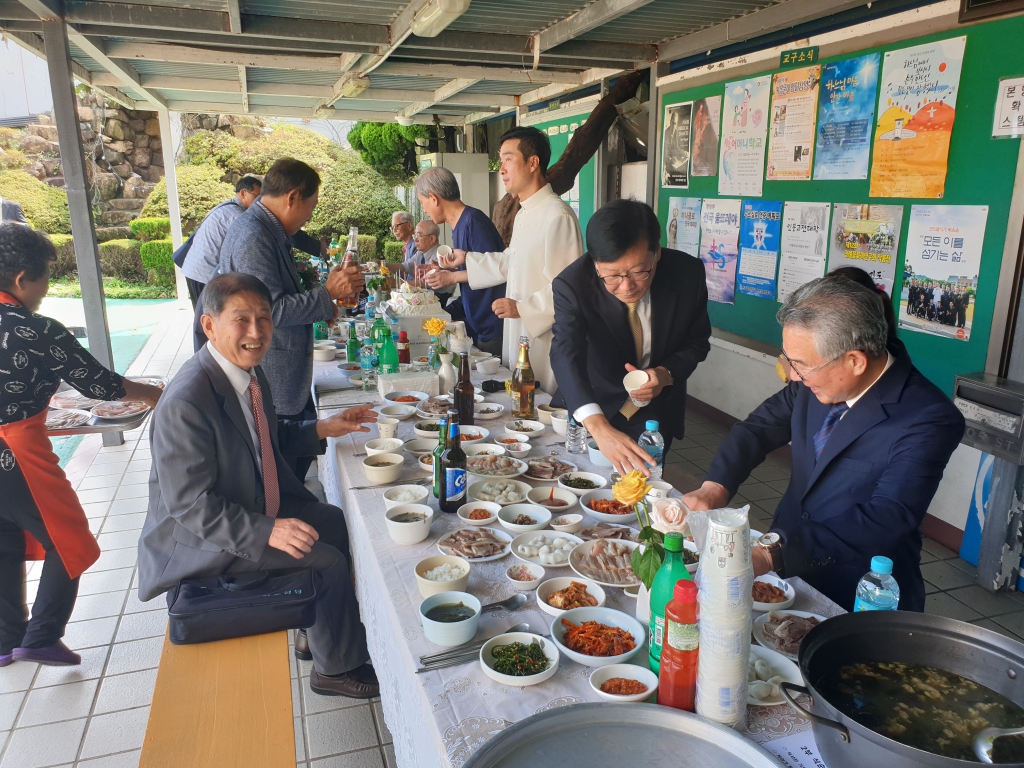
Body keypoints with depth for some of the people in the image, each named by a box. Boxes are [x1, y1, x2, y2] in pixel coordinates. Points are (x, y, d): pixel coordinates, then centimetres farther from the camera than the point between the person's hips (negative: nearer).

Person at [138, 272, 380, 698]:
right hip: (202, 537, -9)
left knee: (344, 525, 7)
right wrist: (267, 531, -33)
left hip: (258, 506, 9)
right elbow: (189, 504, -27)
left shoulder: (251, 374, -3)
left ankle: (317, 632, 23)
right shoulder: (185, 403, -30)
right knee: (327, 560, -15)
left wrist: (321, 428, 1)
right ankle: (336, 666, 9)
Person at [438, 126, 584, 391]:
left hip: (545, 337, -9)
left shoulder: (558, 216, -19)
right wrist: (466, 259, 23)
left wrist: (522, 308, -23)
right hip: (519, 334, 10)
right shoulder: (523, 215, 13)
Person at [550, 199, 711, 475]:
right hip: (593, 409, -1)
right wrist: (600, 428, -57)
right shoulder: (572, 284, -28)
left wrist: (666, 374, -26)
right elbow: (566, 356, -42)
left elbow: (697, 341, -5)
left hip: (656, 414, 1)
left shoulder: (688, 273, -21)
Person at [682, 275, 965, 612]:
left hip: (859, 602, -5)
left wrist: (775, 553, -36)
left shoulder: (929, 420, -20)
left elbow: (884, 520, -28)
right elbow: (759, 427, 6)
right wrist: (714, 488, -12)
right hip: (787, 571, 5)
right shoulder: (819, 377, -3)